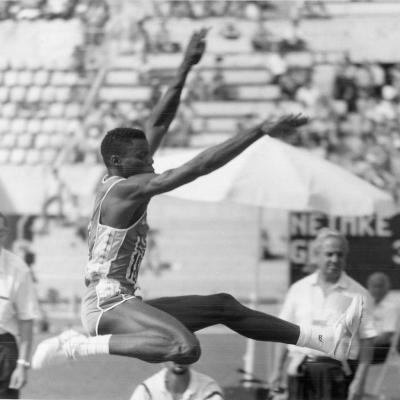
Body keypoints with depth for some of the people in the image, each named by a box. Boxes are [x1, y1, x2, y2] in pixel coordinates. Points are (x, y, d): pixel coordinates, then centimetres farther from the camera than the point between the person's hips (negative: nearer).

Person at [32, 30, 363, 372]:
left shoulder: (117, 186, 15)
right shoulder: (127, 189, -13)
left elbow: (158, 126, 19)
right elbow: (198, 167, -19)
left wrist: (185, 69, 17)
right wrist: (260, 131, -18)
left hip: (123, 303, 11)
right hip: (107, 307, -11)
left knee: (222, 306, 12)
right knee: (186, 348, -37)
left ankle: (324, 339, 14)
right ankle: (76, 347, -27)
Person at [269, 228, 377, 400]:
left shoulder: (358, 294, 1)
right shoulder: (298, 289, 9)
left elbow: (366, 339, -2)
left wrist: (360, 379, -9)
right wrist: (278, 370, 6)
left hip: (339, 372, -3)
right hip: (301, 371, 3)